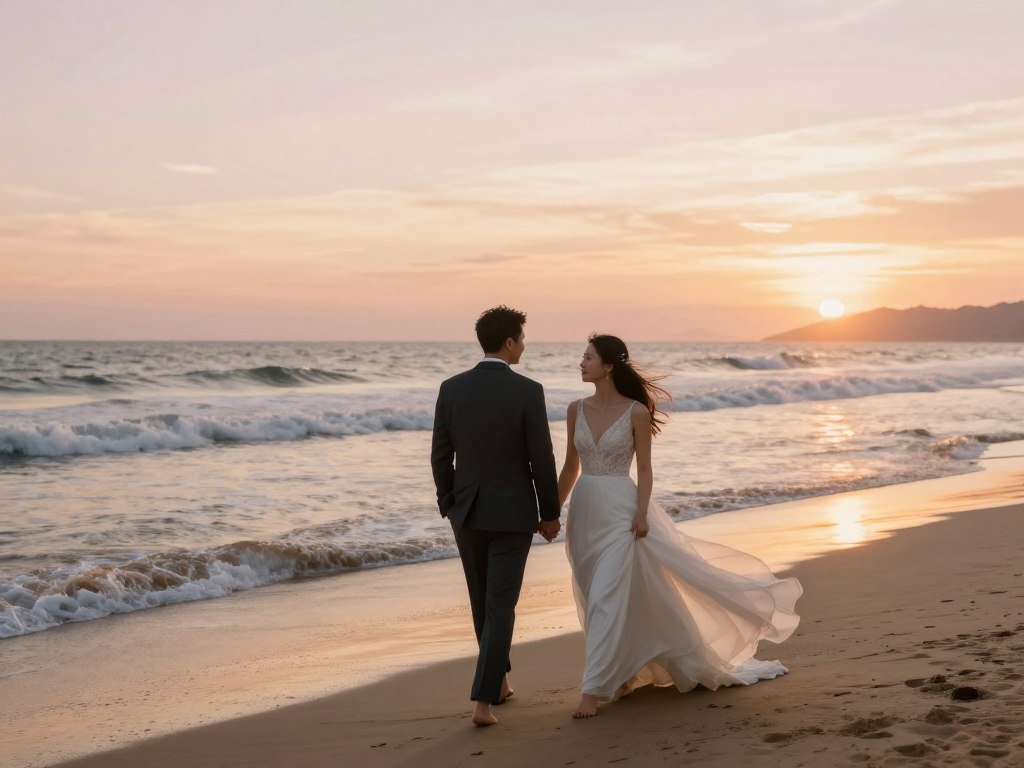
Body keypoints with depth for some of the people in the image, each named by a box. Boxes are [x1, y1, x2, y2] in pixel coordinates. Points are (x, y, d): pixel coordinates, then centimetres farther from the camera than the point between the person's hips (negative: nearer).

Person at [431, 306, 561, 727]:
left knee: (483, 599, 20)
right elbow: (542, 460, -11)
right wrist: (550, 513, 1)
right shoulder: (528, 392, -14)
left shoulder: (451, 388, -3)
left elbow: (440, 456, 2)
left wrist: (449, 506, 14)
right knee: (500, 606, 0)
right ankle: (482, 700, -8)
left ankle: (498, 679, 34)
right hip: (513, 512, -4)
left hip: (467, 509, 4)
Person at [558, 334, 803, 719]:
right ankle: (623, 672, 29)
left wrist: (641, 513, -15)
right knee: (599, 600, 11)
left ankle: (592, 691, -9)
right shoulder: (577, 410, 6)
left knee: (607, 599, -10)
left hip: (620, 512, -5)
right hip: (584, 510, 5)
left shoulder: (636, 412, -7)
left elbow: (644, 469, -5)